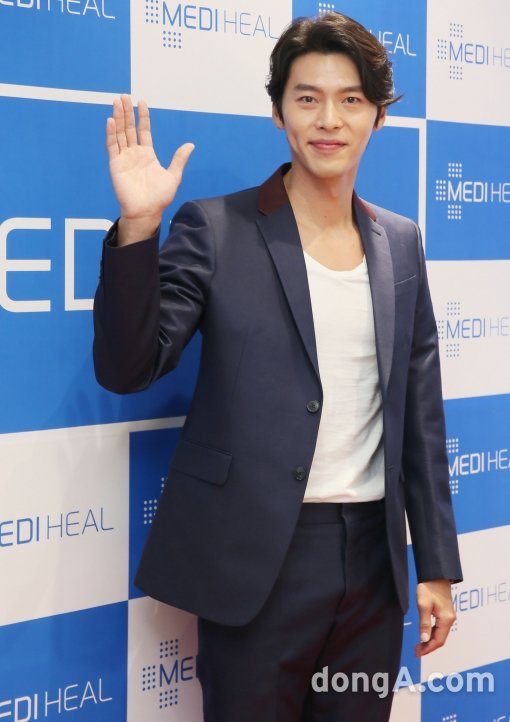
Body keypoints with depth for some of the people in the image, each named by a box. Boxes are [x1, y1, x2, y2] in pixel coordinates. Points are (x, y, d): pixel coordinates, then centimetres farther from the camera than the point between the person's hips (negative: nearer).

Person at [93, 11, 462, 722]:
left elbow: (420, 414, 12)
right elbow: (126, 368, -10)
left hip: (374, 556, 4)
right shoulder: (216, 230, -4)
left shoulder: (399, 242, 8)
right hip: (258, 558, -4)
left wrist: (438, 565, 11)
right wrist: (138, 225, -22)